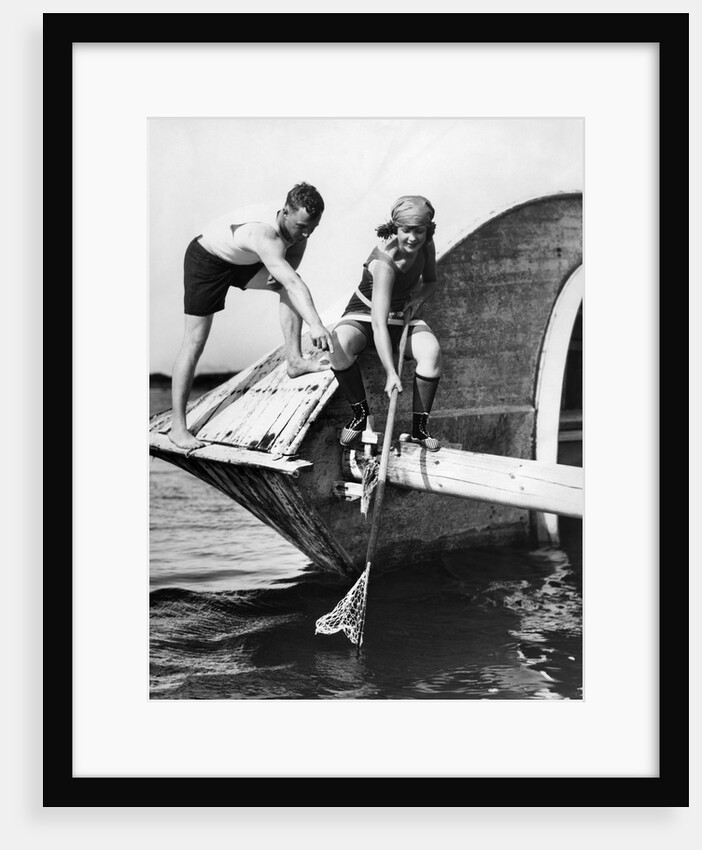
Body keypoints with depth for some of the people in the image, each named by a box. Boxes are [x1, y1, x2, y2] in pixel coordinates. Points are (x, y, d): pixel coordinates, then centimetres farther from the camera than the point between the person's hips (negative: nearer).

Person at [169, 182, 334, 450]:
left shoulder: (297, 221, -16)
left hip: (243, 261, 8)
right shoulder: (264, 235, -41)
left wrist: (280, 274, -17)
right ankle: (177, 426, -5)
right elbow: (294, 283, -53)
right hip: (206, 259, -8)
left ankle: (294, 360, -9)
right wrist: (315, 324, -62)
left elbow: (292, 262, 5)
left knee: (286, 283, -12)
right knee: (194, 342, -8)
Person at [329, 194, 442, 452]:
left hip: (404, 318, 4)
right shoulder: (384, 263, -32)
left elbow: (431, 281, 11)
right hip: (364, 316, -4)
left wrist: (418, 298, -14)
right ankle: (361, 414, -14)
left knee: (432, 351, -29)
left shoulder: (426, 245, -12)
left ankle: (419, 428, -15)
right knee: (339, 345, -37)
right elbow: (379, 324, -41)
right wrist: (391, 373, -50)